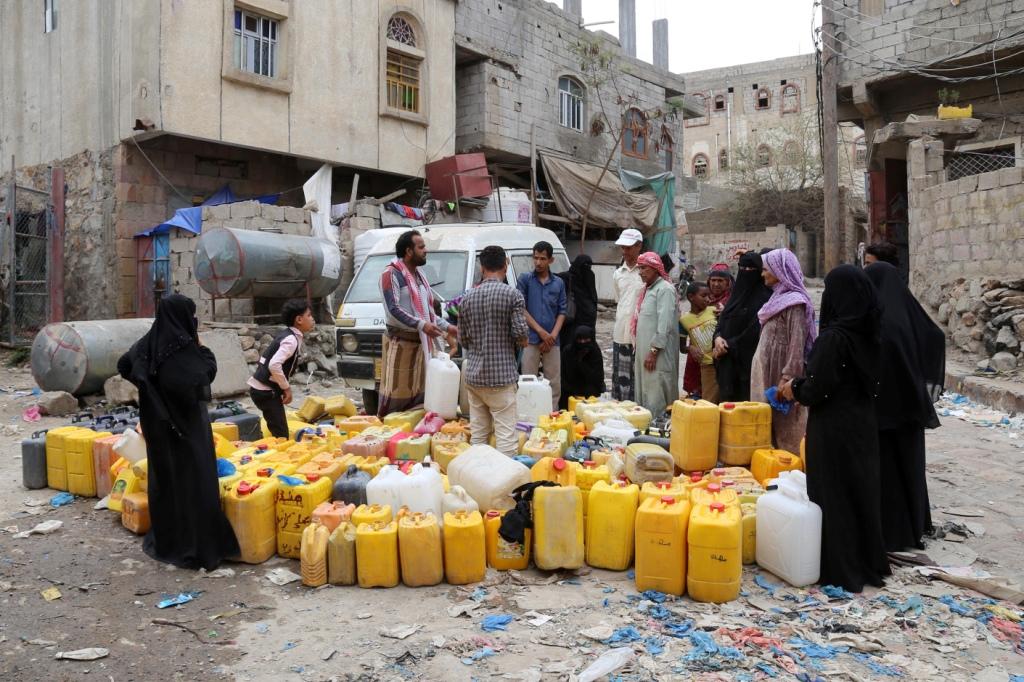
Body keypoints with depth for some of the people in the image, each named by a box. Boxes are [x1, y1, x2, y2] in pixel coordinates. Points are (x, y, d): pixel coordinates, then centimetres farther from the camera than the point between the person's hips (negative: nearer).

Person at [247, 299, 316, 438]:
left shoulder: (288, 335, 11)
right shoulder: (291, 340, -19)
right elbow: (274, 365, -31)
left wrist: (284, 387, 12)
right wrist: (287, 388, -19)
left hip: (263, 389, 9)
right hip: (265, 391, -9)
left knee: (277, 432, 15)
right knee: (281, 434, -6)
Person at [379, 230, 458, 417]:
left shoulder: (419, 275, 17)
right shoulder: (391, 274, -9)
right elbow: (393, 309, -19)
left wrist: (446, 327, 15)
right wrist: (421, 325, -26)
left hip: (421, 342, 8)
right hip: (400, 342, -8)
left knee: (418, 391, 11)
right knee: (396, 391, -6)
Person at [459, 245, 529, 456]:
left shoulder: (468, 297, 7)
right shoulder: (512, 295, -7)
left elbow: (463, 339, 10)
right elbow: (520, 335, -13)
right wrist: (522, 342, 8)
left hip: (473, 374, 5)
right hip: (501, 375, -5)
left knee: (477, 435, 11)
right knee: (506, 435, -2)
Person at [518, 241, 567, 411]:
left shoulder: (558, 283, 11)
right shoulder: (525, 279, 3)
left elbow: (562, 312, 8)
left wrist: (553, 335, -7)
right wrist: (541, 331, -9)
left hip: (552, 341, 3)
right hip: (531, 339, -3)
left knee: (554, 384, 4)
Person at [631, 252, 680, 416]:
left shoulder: (665, 289, -10)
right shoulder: (648, 289, 18)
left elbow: (665, 324, -18)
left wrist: (654, 352, -19)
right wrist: (639, 355, 17)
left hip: (658, 355, -9)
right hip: (644, 353, 9)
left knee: (657, 399, -8)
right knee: (643, 395, 12)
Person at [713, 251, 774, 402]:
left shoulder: (764, 296, -7)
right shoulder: (736, 292, 15)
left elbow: (755, 330, -13)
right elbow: (723, 319, 13)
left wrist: (729, 345, -10)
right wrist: (718, 337, -7)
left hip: (748, 359, -6)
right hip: (728, 359, 6)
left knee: (746, 400, -5)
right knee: (727, 399, 6)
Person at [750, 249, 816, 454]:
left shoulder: (794, 302, -14)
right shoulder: (779, 298, 13)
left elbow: (797, 344, -20)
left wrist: (787, 378, -22)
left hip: (781, 377, -9)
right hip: (768, 373, 9)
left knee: (786, 428, -1)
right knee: (770, 426, 13)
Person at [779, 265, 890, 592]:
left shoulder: (833, 337, -21)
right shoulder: (868, 333, 3)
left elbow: (816, 389, -21)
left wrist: (794, 388, 0)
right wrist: (801, 384, 15)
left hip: (833, 430, -8)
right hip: (863, 424, 8)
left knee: (833, 495, 4)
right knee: (862, 491, 18)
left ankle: (839, 569, 15)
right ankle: (869, 562, 31)